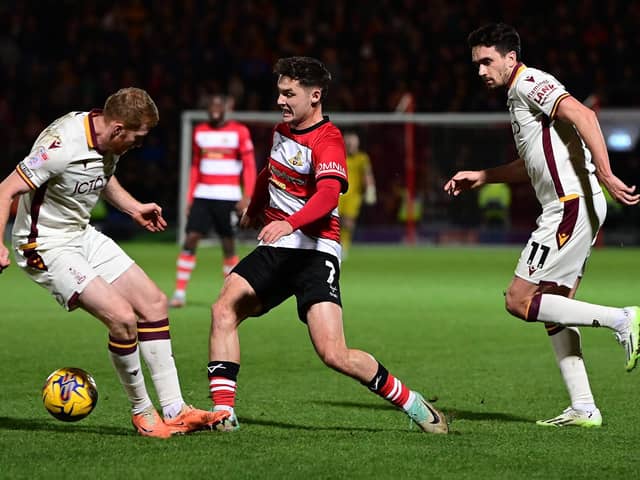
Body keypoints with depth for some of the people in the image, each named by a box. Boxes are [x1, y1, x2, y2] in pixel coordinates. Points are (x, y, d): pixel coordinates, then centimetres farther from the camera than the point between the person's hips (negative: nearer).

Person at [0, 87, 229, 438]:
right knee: (123, 318, -20)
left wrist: (134, 208, 19)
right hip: (47, 247, -9)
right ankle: (142, 413, 0)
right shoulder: (62, 146, -28)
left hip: (84, 236, 9)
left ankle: (175, 412, 10)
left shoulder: (109, 144, -1)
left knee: (153, 303, 5)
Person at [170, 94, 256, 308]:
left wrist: (246, 197, -11)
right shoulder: (200, 131, 12)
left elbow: (249, 166, -3)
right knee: (191, 238, -7)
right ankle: (179, 293, -5)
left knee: (228, 244, 1)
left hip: (228, 196, -3)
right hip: (202, 194, 3)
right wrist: (190, 197, 13)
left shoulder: (239, 132, -1)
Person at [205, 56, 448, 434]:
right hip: (276, 248, 8)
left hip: (314, 252, -8)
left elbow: (328, 194, -32)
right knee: (224, 310, -11)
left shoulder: (328, 140, -14)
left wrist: (289, 223, -49)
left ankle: (412, 404, 0)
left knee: (335, 355, -18)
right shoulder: (282, 131, 13)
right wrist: (254, 210, 51)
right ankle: (224, 413, -13)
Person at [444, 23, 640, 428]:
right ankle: (583, 408, 8)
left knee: (519, 301, -9)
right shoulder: (519, 94, 22)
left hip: (572, 205, -10)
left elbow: (584, 115, -24)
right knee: (553, 309, 10)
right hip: (570, 207, 10)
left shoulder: (530, 83, -9)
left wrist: (605, 174, -30)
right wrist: (481, 177, 30)